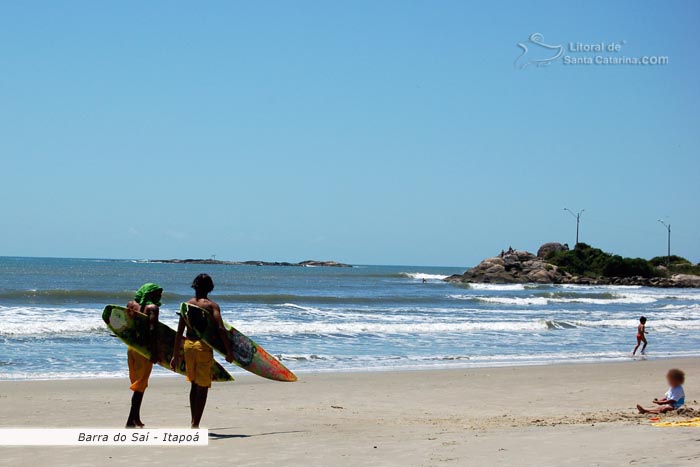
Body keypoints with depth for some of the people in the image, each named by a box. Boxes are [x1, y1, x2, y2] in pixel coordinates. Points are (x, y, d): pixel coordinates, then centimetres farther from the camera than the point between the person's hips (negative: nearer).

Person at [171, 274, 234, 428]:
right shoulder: (212, 305, -5)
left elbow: (179, 332, 6)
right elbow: (221, 329, -16)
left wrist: (175, 355, 11)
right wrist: (229, 351, -11)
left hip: (188, 345, 4)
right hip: (203, 346, -4)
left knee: (194, 385, 19)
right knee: (202, 387, 2)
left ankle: (194, 422, 23)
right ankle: (195, 424, -1)